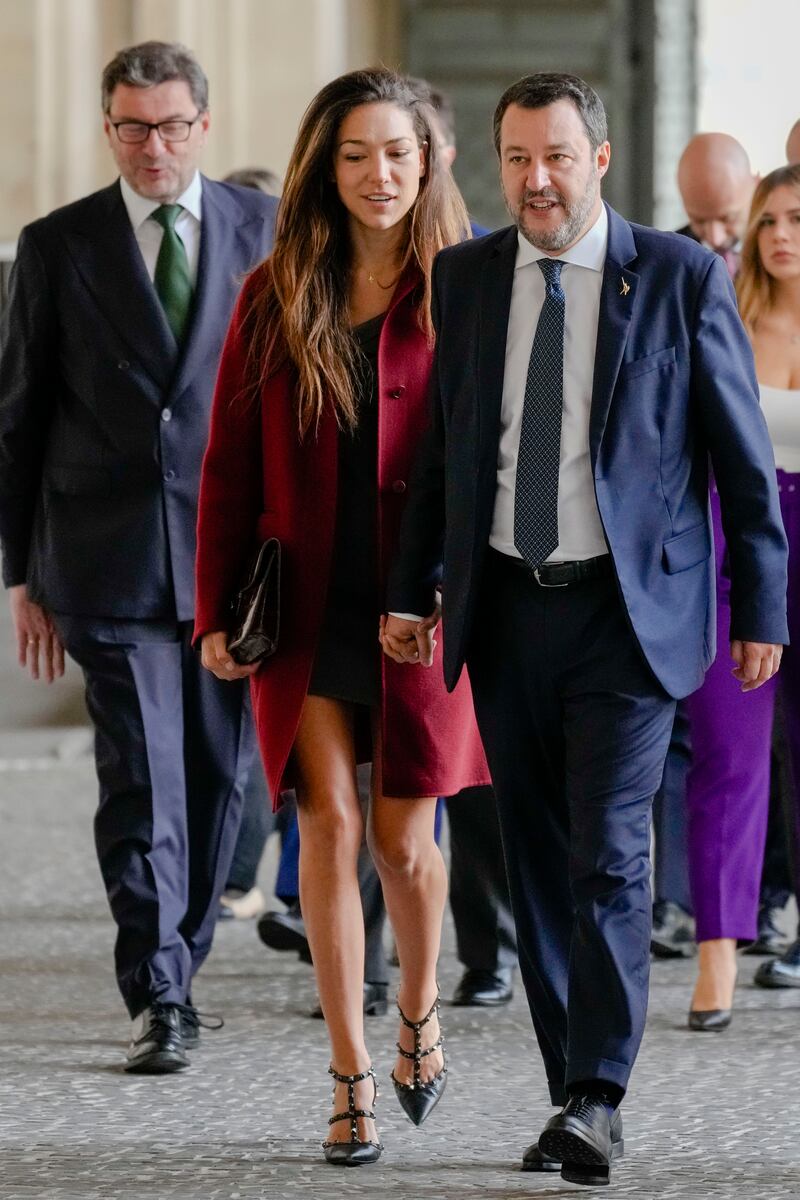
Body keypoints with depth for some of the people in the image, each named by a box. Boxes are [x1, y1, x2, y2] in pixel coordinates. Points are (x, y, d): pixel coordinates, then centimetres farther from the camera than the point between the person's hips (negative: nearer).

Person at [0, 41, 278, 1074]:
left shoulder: (266, 233, 6)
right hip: (110, 559, -1)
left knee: (218, 774, 8)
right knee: (140, 778, -6)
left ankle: (174, 962, 25)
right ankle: (159, 1000, -3)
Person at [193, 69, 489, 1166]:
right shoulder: (273, 301, 6)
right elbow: (231, 467, 7)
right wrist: (217, 612, 1)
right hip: (307, 610, 1)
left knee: (404, 837, 2)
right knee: (330, 828, -3)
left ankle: (420, 1012, 31)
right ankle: (351, 1081, 4)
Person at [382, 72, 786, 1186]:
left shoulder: (682, 277, -4)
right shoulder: (464, 278, 6)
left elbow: (742, 453, 0)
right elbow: (441, 443, 12)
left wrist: (762, 605, -1)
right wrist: (413, 590, 7)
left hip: (630, 611, -4)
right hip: (507, 606, 4)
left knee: (609, 855, -12)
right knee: (539, 863, 8)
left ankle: (598, 1100, -10)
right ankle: (575, 1094, 15)